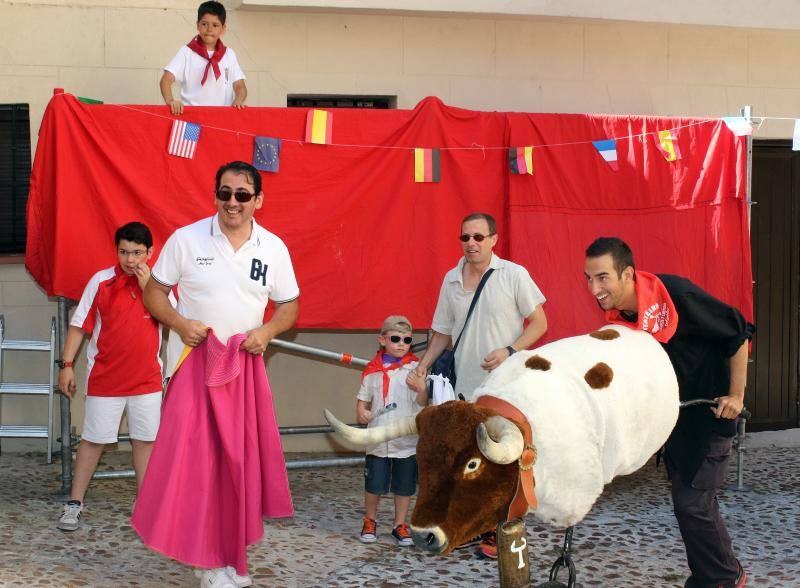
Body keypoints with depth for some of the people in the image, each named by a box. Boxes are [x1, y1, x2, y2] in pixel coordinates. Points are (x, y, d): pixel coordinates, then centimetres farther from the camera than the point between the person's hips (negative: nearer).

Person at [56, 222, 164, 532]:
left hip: (147, 378, 2)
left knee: (145, 439, 9)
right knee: (93, 439, 5)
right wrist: (66, 364, -5)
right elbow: (79, 325, -1)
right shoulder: (101, 281, -6)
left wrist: (147, 287, -17)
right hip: (104, 378, -2)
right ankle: (75, 503, 14)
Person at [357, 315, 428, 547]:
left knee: (404, 486, 9)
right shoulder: (373, 369, 4)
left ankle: (400, 524, 25)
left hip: (407, 439, -1)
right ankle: (369, 522, 28)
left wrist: (422, 390, -29)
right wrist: (361, 411, -5)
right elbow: (363, 397, 15)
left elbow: (422, 403, -8)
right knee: (373, 484, 7)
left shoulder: (415, 367, -3)